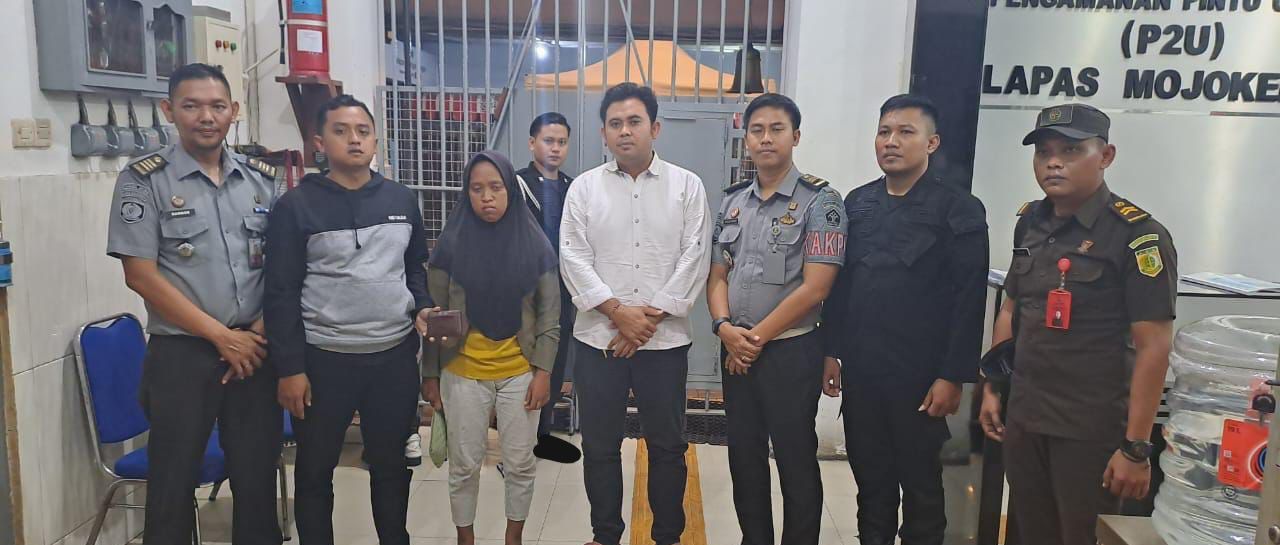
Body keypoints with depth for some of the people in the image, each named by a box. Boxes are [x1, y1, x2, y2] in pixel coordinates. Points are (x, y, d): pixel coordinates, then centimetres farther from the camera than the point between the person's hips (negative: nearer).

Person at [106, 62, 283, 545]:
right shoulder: (144, 180, -4)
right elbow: (140, 275, -8)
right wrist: (222, 336, -11)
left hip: (256, 351, 3)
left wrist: (259, 334, -5)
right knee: (173, 482, 8)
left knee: (258, 476, 10)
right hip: (182, 353, -3)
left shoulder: (263, 179, 7)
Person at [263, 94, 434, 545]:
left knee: (391, 464, 17)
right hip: (324, 359, -3)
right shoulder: (296, 206, -6)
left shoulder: (402, 200, 6)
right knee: (315, 469, 12)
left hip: (396, 356, 3)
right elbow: (281, 293, -7)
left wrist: (422, 308, -3)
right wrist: (290, 367, -11)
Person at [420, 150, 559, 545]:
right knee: (464, 465, 10)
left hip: (520, 373, 1)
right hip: (463, 373, 0)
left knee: (520, 463, 11)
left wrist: (542, 371, -5)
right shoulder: (451, 244, -5)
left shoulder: (534, 245, -4)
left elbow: (549, 314, 0)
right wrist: (430, 374, 0)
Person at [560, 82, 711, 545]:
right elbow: (574, 258, -2)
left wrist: (651, 317, -10)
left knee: (667, 445, 10)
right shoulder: (584, 187, 5)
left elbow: (694, 259, -4)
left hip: (665, 338, -1)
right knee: (600, 445, 11)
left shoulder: (687, 186, 2)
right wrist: (618, 312, -12)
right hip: (597, 337, 1)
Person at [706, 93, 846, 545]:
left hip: (791, 351, -5)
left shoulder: (820, 202, -9)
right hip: (737, 352, 5)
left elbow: (814, 288, -15)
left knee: (795, 461, 7)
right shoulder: (732, 202, 9)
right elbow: (717, 276, 10)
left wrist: (756, 337, -12)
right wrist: (725, 329, -8)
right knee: (744, 456, 15)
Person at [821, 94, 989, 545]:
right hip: (860, 371, 4)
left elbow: (969, 302, -10)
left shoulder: (959, 209, -6)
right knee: (869, 476, 15)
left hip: (920, 376, -4)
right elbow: (840, 283, 10)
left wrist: (953, 377, -13)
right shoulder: (857, 202, 8)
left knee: (921, 482, 11)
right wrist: (831, 351, 7)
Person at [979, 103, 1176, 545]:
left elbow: (1153, 347, -16)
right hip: (1022, 418, 6)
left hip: (1092, 430, -6)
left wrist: (1136, 448, -17)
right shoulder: (1031, 222, 6)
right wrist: (992, 389, 12)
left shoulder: (1137, 235, -13)